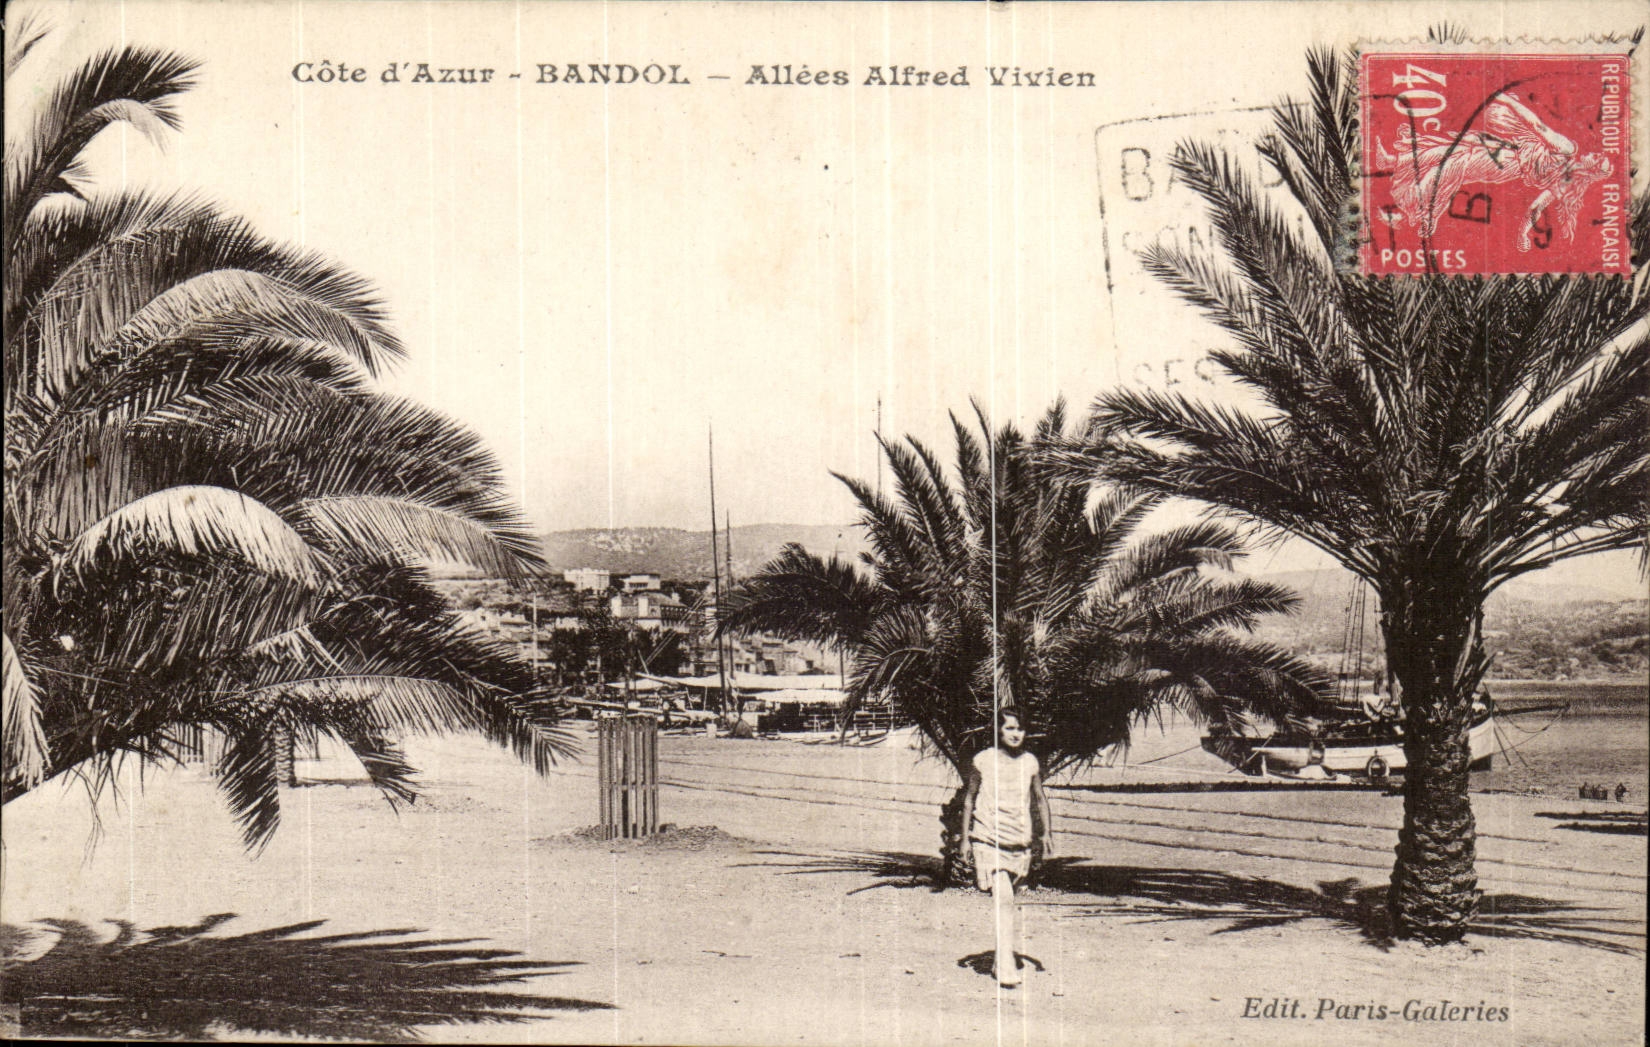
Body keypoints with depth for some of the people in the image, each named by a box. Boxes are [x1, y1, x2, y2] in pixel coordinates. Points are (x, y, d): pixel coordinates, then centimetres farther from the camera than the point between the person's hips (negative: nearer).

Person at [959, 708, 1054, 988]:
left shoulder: (1030, 762, 5)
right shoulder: (983, 761, -3)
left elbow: (1040, 798, 15)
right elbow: (969, 797, 6)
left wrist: (1046, 831, 6)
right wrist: (965, 835, 5)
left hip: (1020, 840, 3)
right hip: (988, 838, -3)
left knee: (1006, 898, 15)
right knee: (1003, 898, -16)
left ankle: (1009, 950, 34)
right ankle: (1006, 966, -18)